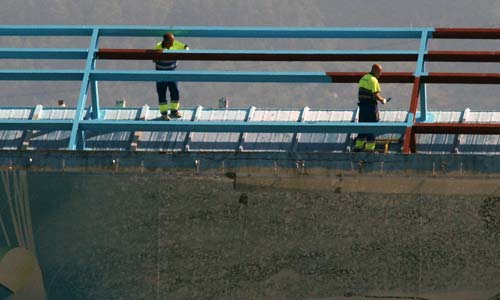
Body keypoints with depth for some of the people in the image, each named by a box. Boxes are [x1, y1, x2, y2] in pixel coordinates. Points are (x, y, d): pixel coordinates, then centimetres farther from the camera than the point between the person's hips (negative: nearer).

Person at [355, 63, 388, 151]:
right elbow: (376, 95, -19)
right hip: (371, 105, -8)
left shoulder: (363, 78, 12)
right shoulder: (373, 80, -14)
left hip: (362, 105, 8)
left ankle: (358, 146, 16)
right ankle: (369, 147, 1)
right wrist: (382, 100, -4)